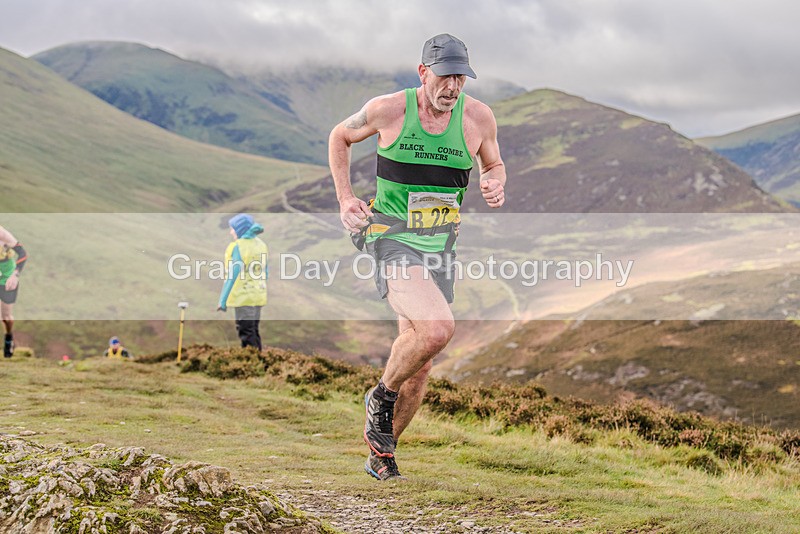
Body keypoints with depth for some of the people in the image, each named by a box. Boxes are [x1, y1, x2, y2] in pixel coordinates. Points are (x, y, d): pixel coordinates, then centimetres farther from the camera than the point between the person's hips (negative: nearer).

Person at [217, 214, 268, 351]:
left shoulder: (237, 247, -12)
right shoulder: (261, 245, 10)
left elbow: (232, 276, -13)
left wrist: (223, 300, -8)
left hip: (243, 297, -7)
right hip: (259, 296, 7)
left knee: (246, 333, -4)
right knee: (254, 331, 16)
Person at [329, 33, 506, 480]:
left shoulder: (478, 117, -1)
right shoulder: (389, 110, -8)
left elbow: (494, 164, 18)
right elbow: (340, 137, 11)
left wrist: (496, 186, -6)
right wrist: (345, 199, 1)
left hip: (440, 245, 4)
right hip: (392, 238, -4)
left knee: (420, 365, 7)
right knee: (438, 328, -29)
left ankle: (381, 452, 28)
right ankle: (382, 396, -1)